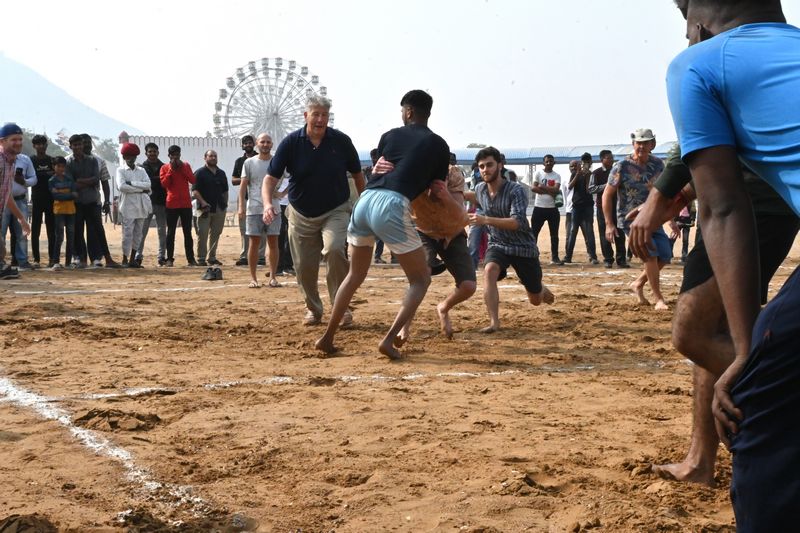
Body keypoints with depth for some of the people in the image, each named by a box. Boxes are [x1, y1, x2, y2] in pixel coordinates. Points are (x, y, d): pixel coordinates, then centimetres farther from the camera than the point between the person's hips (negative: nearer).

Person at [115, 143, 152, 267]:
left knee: (138, 233, 6)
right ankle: (125, 260, 0)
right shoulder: (121, 170, 3)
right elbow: (121, 186, -13)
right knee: (127, 233, -7)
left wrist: (132, 183, -11)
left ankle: (133, 259, 13)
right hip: (128, 206, -4)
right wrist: (140, 189, -10)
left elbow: (148, 184, -2)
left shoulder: (141, 170, 14)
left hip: (141, 206, 4)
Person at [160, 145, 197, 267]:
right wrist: (171, 169, -10)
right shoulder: (165, 168, 5)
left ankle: (191, 258, 4)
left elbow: (193, 180, -2)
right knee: (171, 232, 0)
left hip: (186, 204, 1)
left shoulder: (186, 166, 10)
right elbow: (164, 184, -7)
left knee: (188, 232, 3)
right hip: (172, 204, -1)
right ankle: (170, 259, 2)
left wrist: (182, 168, -8)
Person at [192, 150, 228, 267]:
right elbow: (194, 191, -8)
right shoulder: (200, 173, -1)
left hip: (220, 209, 5)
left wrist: (225, 204, 12)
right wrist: (203, 203, -19)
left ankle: (212, 258, 15)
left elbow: (225, 190, 22)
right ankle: (201, 258, -1)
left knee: (215, 234, 8)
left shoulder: (221, 173, 16)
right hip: (206, 209, -5)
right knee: (203, 234, -6)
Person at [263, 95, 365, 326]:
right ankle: (313, 309, 30)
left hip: (336, 210, -2)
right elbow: (271, 178, -8)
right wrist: (267, 204, -25)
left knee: (334, 249, -27)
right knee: (304, 266, 5)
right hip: (301, 215, 2)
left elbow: (357, 175, 5)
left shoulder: (341, 141, -8)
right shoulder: (291, 142, -9)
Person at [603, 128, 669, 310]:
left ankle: (638, 284, 21)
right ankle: (659, 299, -10)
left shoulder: (657, 164, 1)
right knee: (650, 253, -19)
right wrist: (609, 224, -13)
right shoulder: (622, 167, -13)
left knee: (665, 255, -2)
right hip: (630, 219, -5)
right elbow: (607, 195, -9)